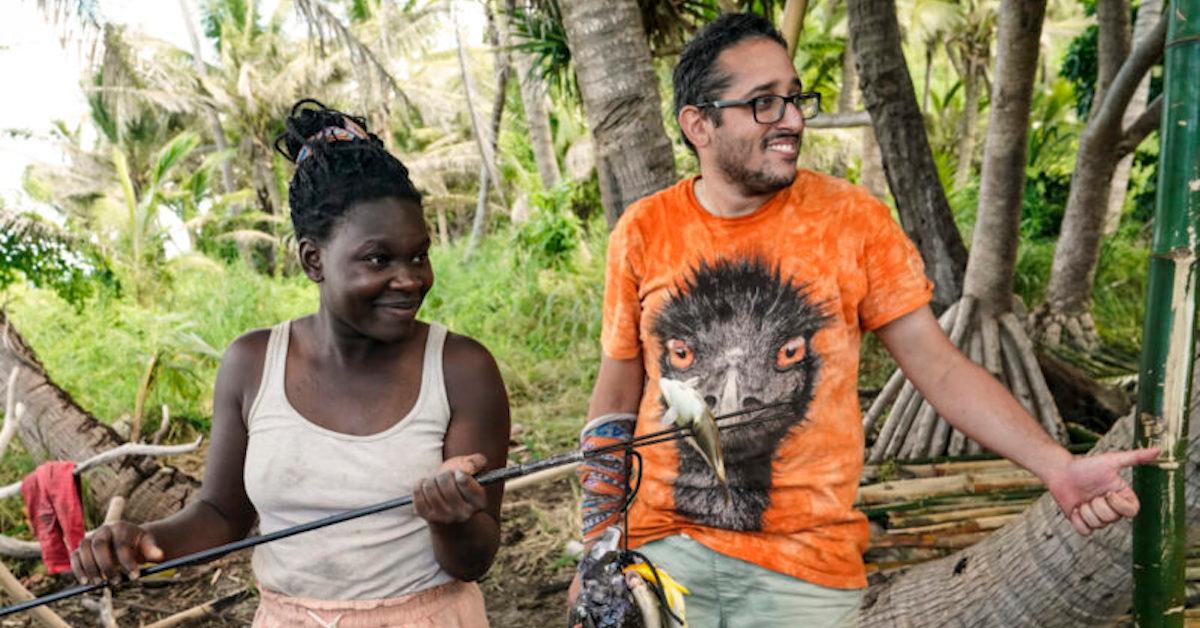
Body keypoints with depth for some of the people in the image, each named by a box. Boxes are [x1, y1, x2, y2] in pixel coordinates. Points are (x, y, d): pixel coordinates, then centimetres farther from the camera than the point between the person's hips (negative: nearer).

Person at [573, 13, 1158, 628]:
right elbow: (619, 388, 5)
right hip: (665, 552, 1)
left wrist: (1058, 466, -15)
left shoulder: (852, 218, -6)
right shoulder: (644, 231, -3)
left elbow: (938, 365, -3)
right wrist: (592, 553, 5)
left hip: (807, 569, -1)